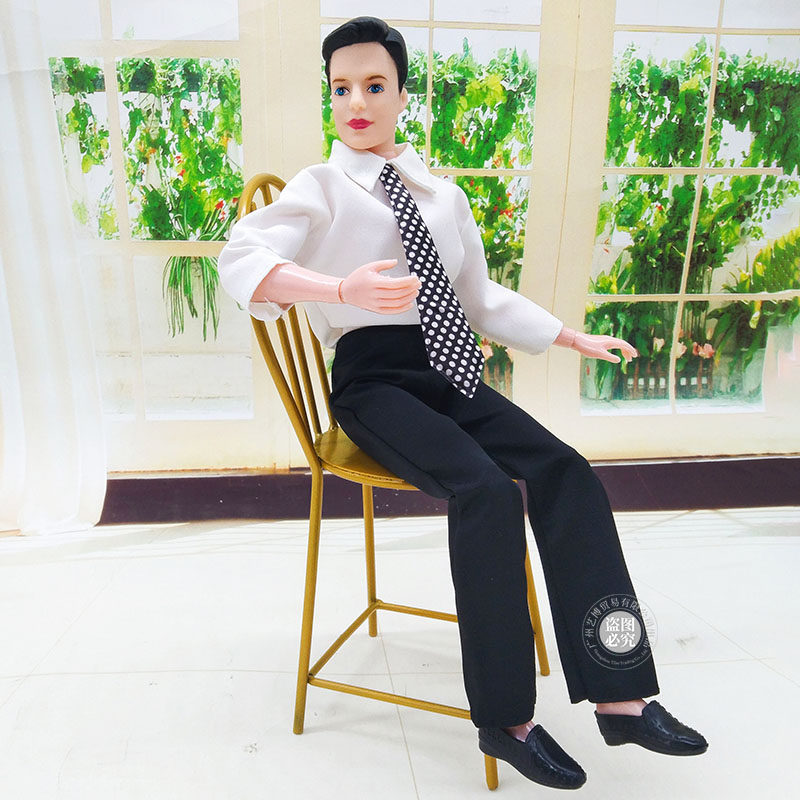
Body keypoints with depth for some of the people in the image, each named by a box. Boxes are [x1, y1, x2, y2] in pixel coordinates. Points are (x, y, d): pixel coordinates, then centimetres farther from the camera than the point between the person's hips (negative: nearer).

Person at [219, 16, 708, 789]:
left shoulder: (444, 196, 18)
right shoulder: (321, 187, 3)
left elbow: (482, 297, 25)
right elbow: (242, 257, -15)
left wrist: (576, 338, 23)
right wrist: (342, 288, -34)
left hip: (451, 375, 5)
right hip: (375, 380, -5)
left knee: (566, 472, -18)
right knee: (486, 491, -29)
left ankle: (620, 697, -11)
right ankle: (504, 720, -12)